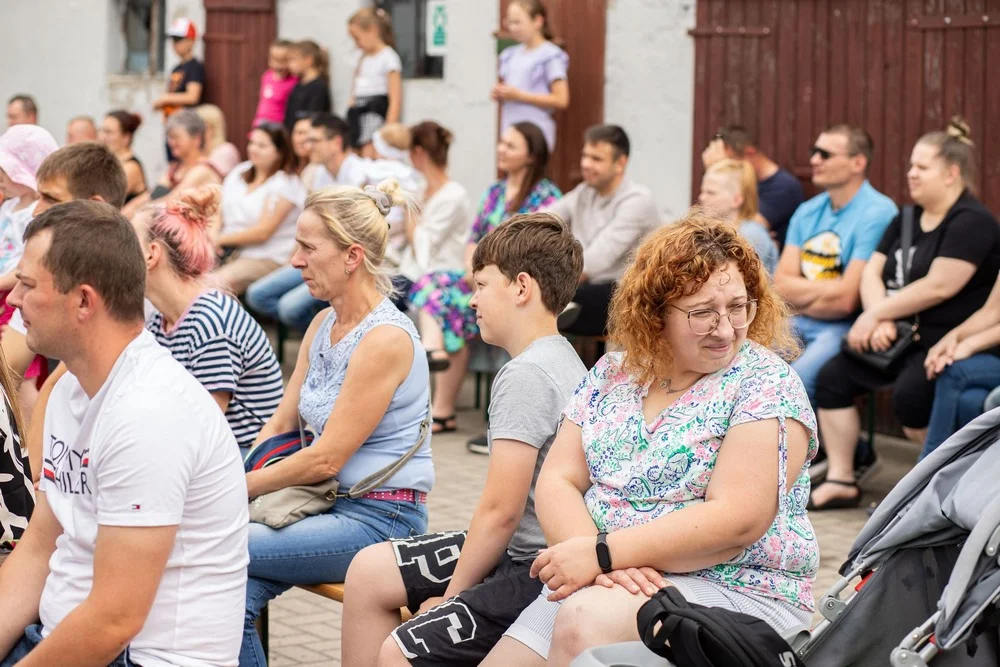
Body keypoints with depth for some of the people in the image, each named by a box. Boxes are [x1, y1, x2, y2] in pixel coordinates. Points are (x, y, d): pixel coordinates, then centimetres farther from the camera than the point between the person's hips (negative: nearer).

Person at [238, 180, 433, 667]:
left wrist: (239, 488, -12)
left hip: (380, 517, -7)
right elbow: (280, 426, 11)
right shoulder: (324, 324, 9)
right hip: (334, 503, 7)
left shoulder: (385, 339, -17)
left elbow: (326, 458, -17)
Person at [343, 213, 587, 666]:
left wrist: (451, 595, -7)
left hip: (537, 572, -11)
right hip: (523, 548, 11)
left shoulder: (525, 374, -19)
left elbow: (500, 510, -20)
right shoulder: (560, 359, 11)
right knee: (368, 573, 13)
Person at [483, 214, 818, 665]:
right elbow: (558, 481, 2)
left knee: (584, 620, -31)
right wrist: (600, 558, -19)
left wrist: (602, 555, -22)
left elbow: (738, 519, -19)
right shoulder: (611, 375, 8)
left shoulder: (765, 384, -9)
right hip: (598, 584, 6)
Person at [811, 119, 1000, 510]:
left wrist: (876, 314, -15)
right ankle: (841, 480, 0)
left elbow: (938, 287, -22)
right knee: (833, 376, -4)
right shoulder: (907, 220, 15)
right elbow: (872, 273, 8)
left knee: (909, 394, -32)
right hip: (902, 338, 9)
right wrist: (878, 322, -12)